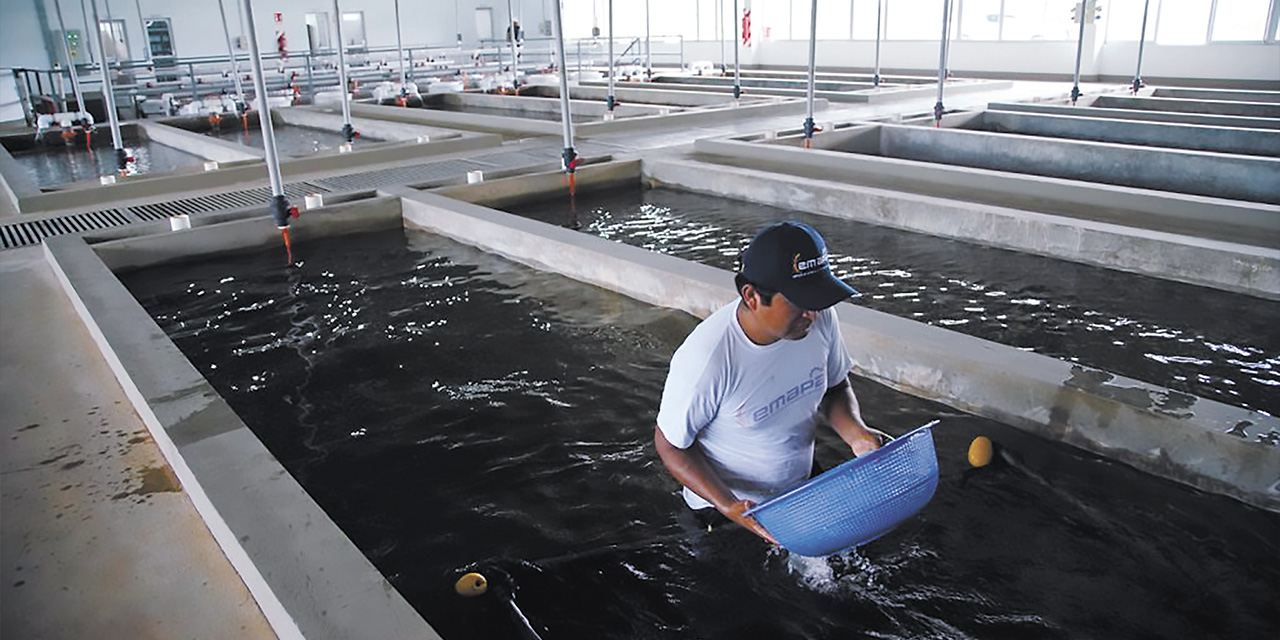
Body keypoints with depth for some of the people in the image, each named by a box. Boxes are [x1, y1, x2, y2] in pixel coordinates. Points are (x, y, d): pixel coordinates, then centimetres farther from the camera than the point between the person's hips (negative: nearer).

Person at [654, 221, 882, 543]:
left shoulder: (820, 318, -18)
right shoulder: (707, 359, -34)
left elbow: (835, 387, 2)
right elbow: (670, 444, -19)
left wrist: (855, 432, -18)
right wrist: (728, 506, -29)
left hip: (801, 491, 5)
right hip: (725, 508, -5)